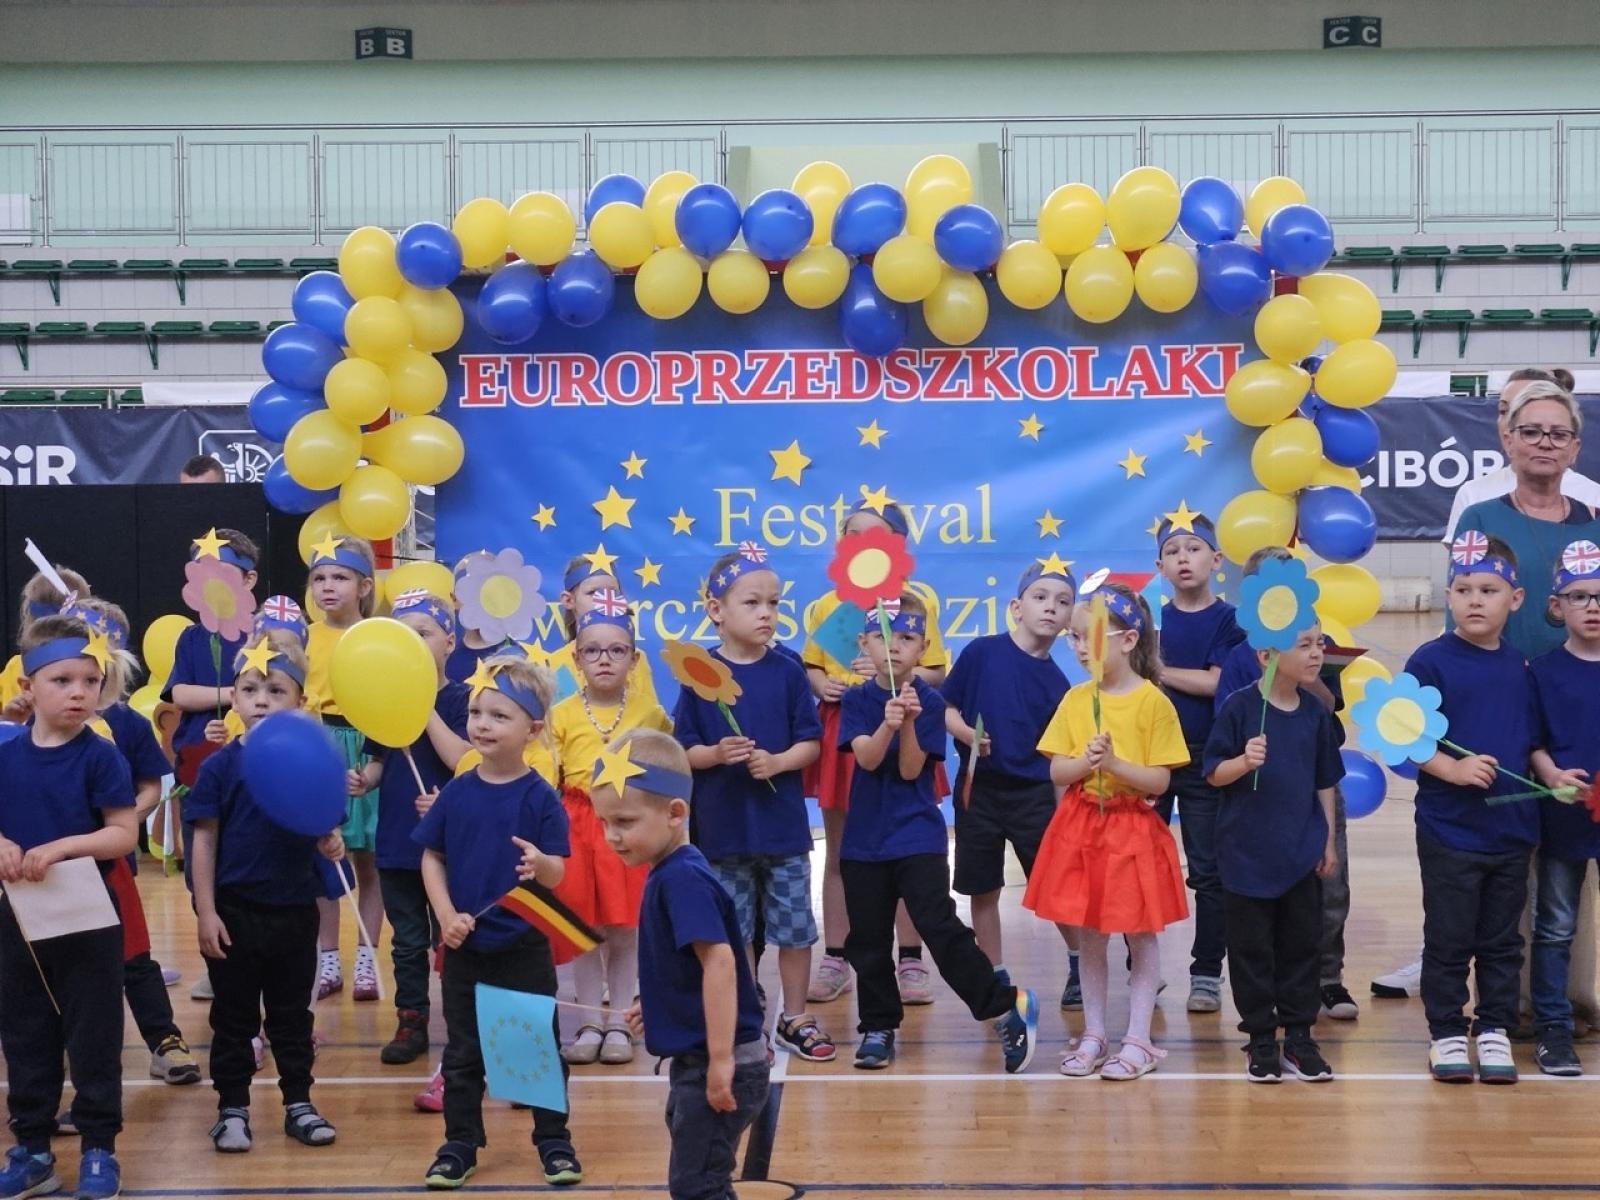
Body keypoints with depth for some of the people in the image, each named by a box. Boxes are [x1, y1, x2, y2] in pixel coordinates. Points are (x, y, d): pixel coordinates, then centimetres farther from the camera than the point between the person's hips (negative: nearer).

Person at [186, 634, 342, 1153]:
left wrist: (331, 843, -18)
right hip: (234, 911, -2)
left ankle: (299, 1105, 25)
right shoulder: (220, 766, -7)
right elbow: (204, 840, -5)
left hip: (294, 911, 2)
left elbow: (323, 830, 6)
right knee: (233, 1018, 9)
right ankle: (232, 1109, 20)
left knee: (292, 1016, 14)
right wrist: (206, 912, -9)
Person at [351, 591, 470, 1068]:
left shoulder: (460, 699, -7)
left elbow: (462, 760, -20)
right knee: (407, 939, 13)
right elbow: (379, 762, 12)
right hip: (396, 838, 5)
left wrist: (426, 706, -22)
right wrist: (362, 779, -10)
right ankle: (411, 1022, 23)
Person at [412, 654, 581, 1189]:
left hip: (525, 948, -3)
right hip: (464, 948, 3)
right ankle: (459, 1145, 24)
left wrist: (541, 863, -35)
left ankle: (554, 1142, 22)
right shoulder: (456, 793, -2)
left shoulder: (540, 797, -10)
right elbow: (432, 857, 5)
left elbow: (559, 874, -12)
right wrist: (446, 915, -8)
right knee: (462, 1054, 12)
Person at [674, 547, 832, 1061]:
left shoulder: (787, 672, -2)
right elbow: (681, 751, -2)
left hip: (783, 822, 1)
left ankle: (795, 1019, 23)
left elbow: (811, 744, 0)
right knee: (734, 931, 9)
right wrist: (717, 754, -21)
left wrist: (777, 762, -17)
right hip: (723, 826, -1)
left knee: (795, 926, 8)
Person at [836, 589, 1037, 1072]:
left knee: (940, 928, -14)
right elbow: (866, 757, -14)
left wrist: (908, 722, -26)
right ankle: (878, 1027, 24)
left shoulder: (929, 701, -5)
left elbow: (910, 769, -11)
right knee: (867, 939, 9)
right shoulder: (856, 700, 2)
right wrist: (887, 724, -32)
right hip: (864, 838, 3)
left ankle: (1006, 1006, -5)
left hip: (918, 837, -3)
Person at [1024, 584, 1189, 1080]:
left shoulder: (1152, 702, -9)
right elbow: (1057, 773, 1)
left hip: (1133, 828, -4)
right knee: (1088, 935, 10)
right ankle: (1093, 1035, 21)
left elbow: (1159, 780, -11)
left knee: (1141, 935, 5)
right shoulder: (1075, 699, 3)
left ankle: (1138, 1040, 12)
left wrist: (1114, 763, -24)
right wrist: (1087, 761, -18)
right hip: (1080, 826, 4)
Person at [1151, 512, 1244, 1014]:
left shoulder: (1227, 619, -2)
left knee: (1208, 870, 3)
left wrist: (1158, 670, -8)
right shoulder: (1152, 618, 7)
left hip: (1205, 760, -3)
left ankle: (1207, 973, 10)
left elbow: (1216, 682, -13)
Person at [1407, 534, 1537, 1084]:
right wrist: (1455, 769, -24)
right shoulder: (1430, 661, -9)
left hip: (1513, 830, 4)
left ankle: (1495, 1029, 25)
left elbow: (1530, 741, 14)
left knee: (1502, 940, 13)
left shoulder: (1519, 666, 6)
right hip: (1449, 830, -4)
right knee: (1448, 940, 5)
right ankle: (1447, 1033, 18)